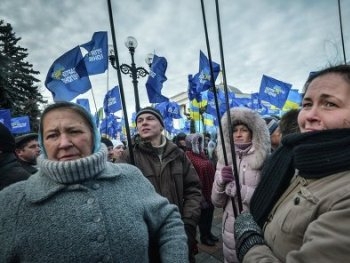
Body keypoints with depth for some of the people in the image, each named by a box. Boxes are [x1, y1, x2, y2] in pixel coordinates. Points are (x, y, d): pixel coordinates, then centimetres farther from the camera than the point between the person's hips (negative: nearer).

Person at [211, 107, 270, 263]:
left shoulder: (265, 160, -9)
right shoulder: (224, 160, 1)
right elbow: (217, 202, 1)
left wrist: (238, 190, -24)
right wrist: (220, 182, -17)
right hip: (230, 228, 3)